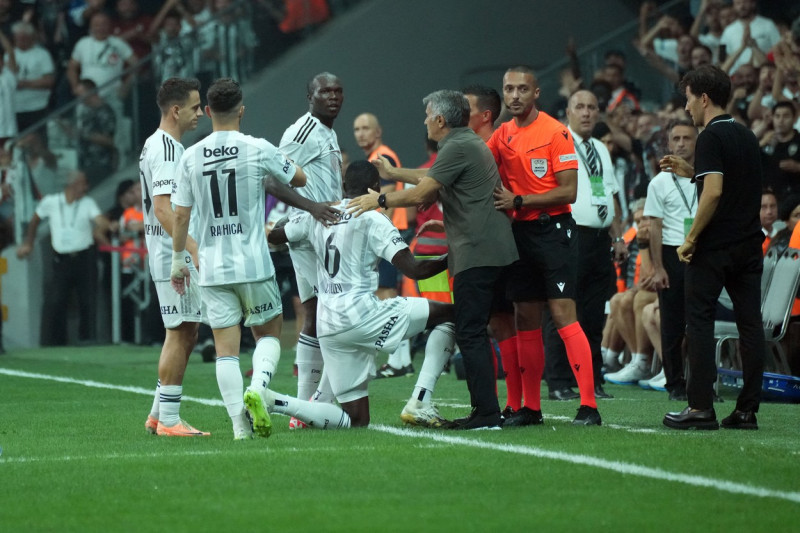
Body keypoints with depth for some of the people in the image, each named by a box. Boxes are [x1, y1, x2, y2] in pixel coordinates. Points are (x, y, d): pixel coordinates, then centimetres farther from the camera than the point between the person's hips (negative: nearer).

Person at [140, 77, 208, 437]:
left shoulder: (154, 145, 17)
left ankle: (159, 414, 16)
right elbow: (163, 209, -24)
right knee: (180, 333, -7)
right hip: (176, 255, -11)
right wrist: (196, 250, -30)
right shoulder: (168, 149, -16)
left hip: (171, 256, 11)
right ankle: (168, 419, -5)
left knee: (185, 333, 14)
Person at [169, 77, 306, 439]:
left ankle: (239, 424, -5)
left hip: (212, 268, 2)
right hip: (254, 263, -2)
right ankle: (257, 387, -12)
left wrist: (179, 259, 15)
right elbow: (299, 180, 9)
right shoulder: (259, 150, -7)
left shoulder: (191, 157, 0)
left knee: (226, 346, 3)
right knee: (268, 332, 15)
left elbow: (181, 215, 4)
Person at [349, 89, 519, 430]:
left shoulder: (458, 148, -12)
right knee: (473, 333, 13)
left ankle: (486, 412, -12)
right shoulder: (469, 143, 20)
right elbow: (431, 176, 37)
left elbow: (421, 194, -13)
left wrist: (380, 200, -2)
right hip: (492, 251, 10)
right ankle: (484, 410, 14)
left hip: (476, 254, -10)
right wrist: (394, 174, 47)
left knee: (470, 334, -9)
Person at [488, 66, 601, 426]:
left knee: (563, 313, -13)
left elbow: (568, 192, -12)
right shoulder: (502, 136, 10)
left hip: (553, 231, -6)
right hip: (520, 233, 6)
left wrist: (518, 201, -15)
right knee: (526, 319, 7)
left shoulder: (556, 133, -7)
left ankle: (588, 405, -15)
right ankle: (530, 407, 13)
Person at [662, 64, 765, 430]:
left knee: (700, 321, -1)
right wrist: (689, 171, 20)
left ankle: (701, 407, -4)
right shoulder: (746, 136, 14)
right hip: (749, 245, 7)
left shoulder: (711, 137, -12)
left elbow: (714, 192, -21)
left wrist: (691, 239, -16)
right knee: (749, 322, 5)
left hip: (714, 248, -7)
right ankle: (748, 409, 5)